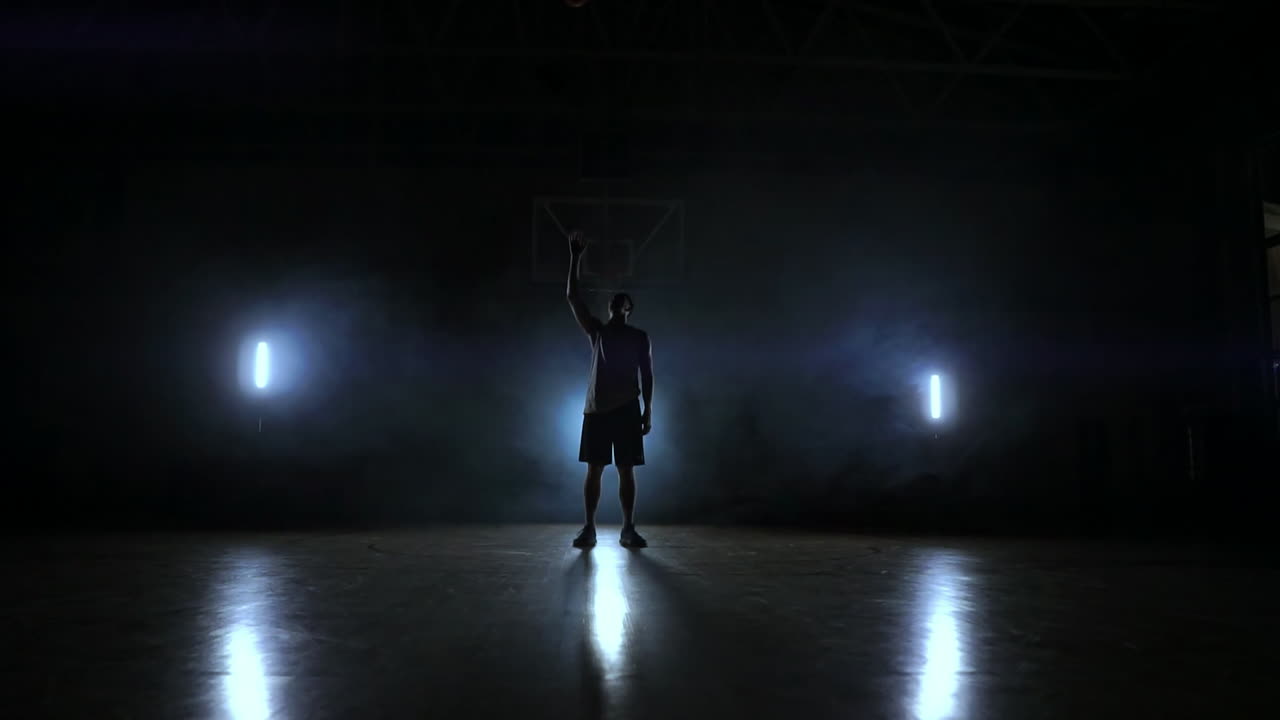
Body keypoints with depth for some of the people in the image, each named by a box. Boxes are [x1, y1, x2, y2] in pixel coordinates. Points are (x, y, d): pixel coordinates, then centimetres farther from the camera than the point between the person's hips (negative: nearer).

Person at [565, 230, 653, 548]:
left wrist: (648, 411, -1)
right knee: (594, 469, -1)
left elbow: (647, 375, 7)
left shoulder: (640, 337, 11)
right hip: (596, 409, 1)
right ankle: (589, 528, 3)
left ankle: (628, 529, 4)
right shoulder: (596, 331, 12)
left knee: (626, 470, 0)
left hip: (626, 410, -1)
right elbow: (572, 297, 5)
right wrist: (575, 258, 1)